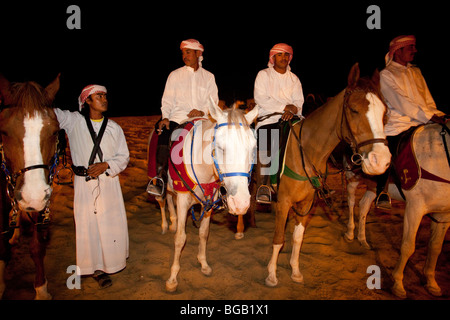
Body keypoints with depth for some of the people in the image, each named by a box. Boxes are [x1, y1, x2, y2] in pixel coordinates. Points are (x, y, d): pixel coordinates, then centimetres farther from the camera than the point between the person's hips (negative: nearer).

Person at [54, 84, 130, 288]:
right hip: (84, 184, -1)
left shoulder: (114, 128, 5)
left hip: (109, 182, 2)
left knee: (112, 222, 7)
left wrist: (106, 165, -12)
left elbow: (124, 157, 5)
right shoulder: (73, 121, 1)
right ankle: (97, 268, 22)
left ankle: (114, 259, 31)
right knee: (88, 224, 4)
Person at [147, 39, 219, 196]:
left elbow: (213, 99, 8)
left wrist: (202, 111, -12)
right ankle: (160, 176, -18)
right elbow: (167, 100, 10)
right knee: (164, 137, -29)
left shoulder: (208, 76, 17)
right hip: (177, 118, 0)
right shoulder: (175, 75, 16)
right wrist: (165, 117, -9)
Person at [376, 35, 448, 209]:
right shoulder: (386, 74, -1)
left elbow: (428, 100, 16)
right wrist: (430, 116, -17)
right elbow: (401, 103, -12)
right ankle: (381, 192, 7)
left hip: (421, 124, 6)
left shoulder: (416, 72, 20)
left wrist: (439, 116, -3)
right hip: (397, 126, -6)